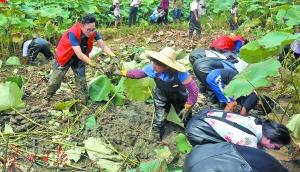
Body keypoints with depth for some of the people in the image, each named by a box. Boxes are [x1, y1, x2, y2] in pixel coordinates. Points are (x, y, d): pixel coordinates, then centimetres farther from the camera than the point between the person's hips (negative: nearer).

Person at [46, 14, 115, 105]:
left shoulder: (93, 32, -23)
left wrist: (114, 57, -38)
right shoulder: (73, 33, -38)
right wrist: (92, 64, -52)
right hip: (65, 57, -4)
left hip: (79, 58, 4)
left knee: (81, 81, 0)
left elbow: (104, 46, -21)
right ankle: (47, 99, 29)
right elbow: (79, 54, -43)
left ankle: (83, 103, 13)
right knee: (55, 80, 3)